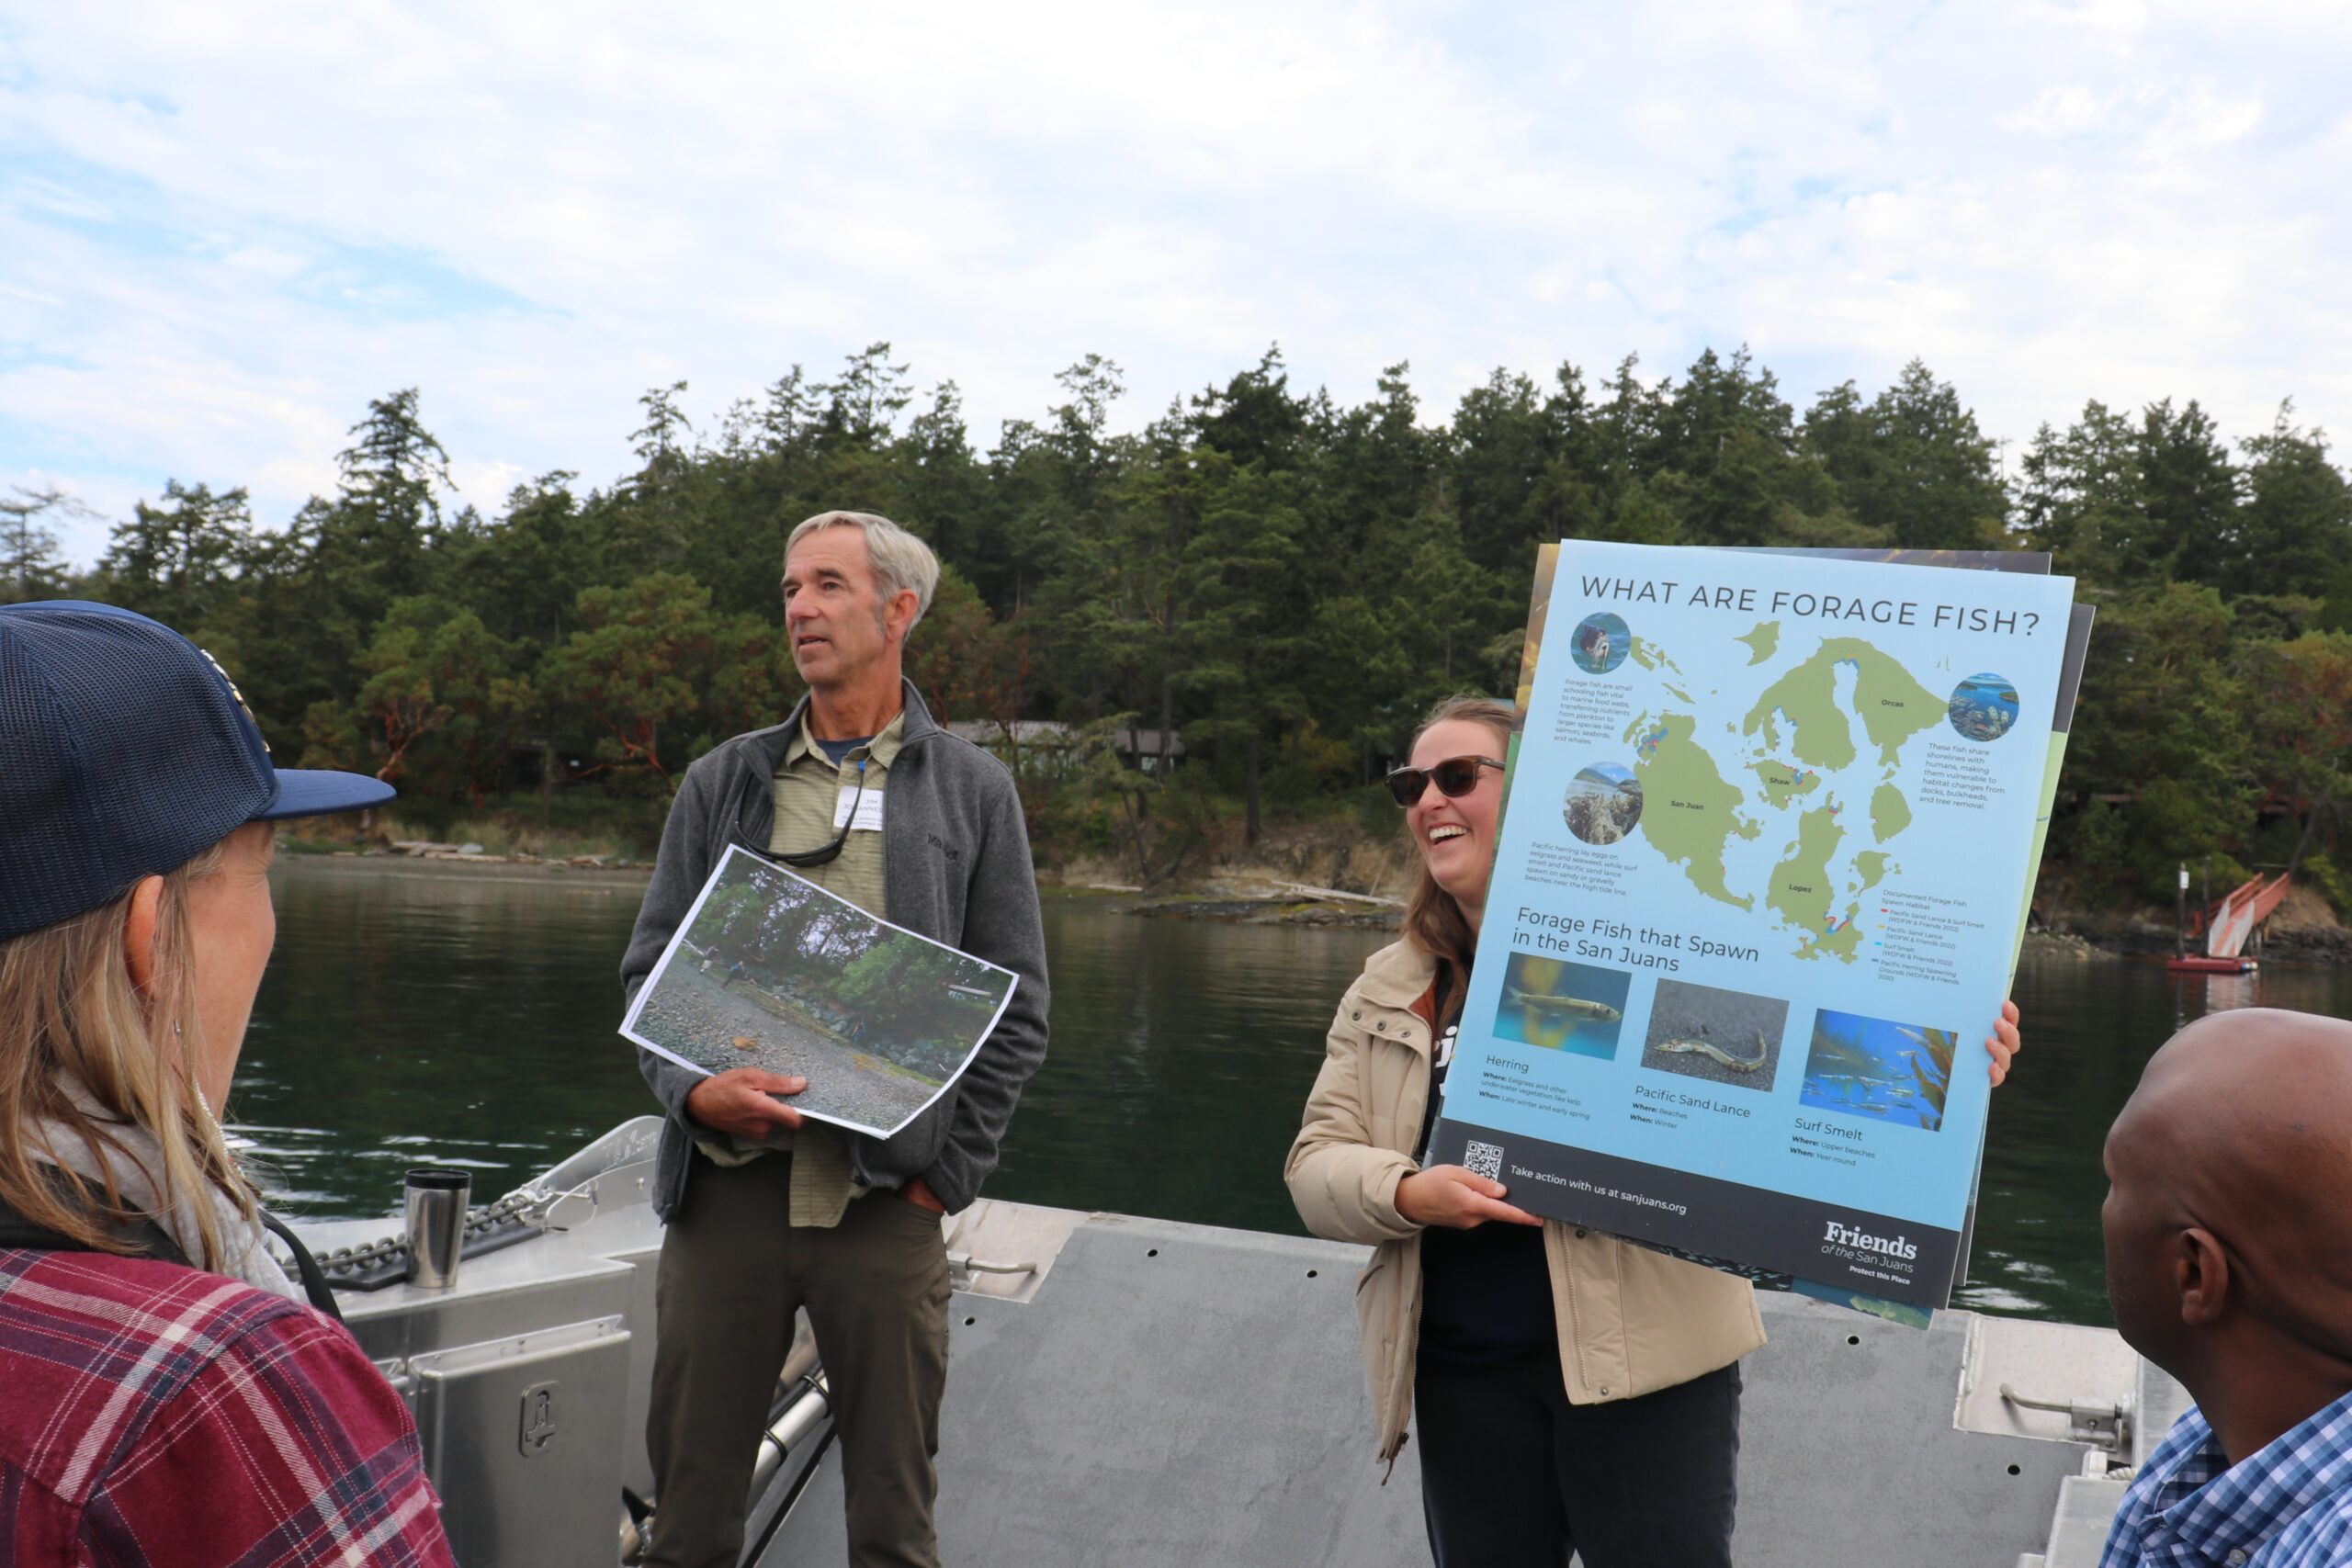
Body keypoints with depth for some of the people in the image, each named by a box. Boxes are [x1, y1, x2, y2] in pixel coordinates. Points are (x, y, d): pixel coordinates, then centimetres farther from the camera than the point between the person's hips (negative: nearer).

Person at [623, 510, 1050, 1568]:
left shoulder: (971, 790, 6)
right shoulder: (722, 782, 11)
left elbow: (1016, 1009, 5)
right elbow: (648, 973, 10)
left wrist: (946, 1176, -2)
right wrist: (694, 1090, -10)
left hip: (885, 1198, -1)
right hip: (728, 1181, 2)